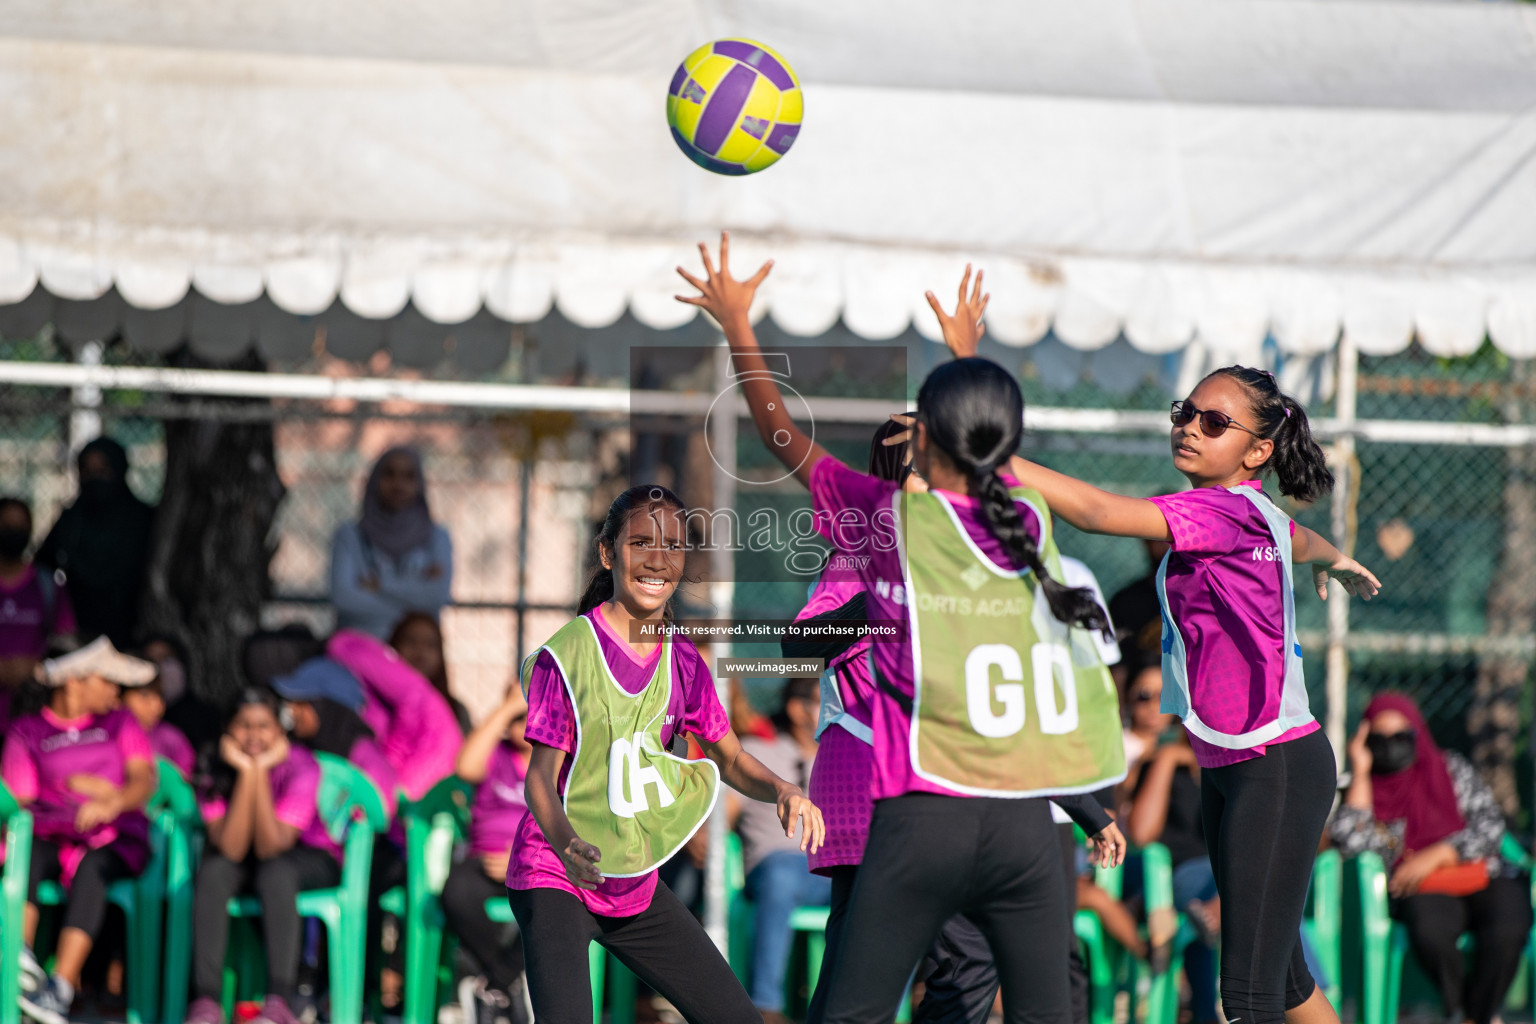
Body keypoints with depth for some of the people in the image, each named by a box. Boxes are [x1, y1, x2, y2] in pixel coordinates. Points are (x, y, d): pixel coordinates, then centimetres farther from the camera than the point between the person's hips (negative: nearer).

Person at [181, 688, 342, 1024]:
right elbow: (232, 849, -26)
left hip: (311, 859, -2)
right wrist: (246, 773, -31)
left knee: (274, 871, -36)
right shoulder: (215, 768, -15)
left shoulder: (301, 766, -22)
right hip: (242, 861, 2)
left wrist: (262, 770, -33)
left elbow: (271, 848, -29)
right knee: (213, 871, -30)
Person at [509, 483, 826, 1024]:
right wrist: (566, 843, -40)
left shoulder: (684, 663, 2)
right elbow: (540, 777, -19)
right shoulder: (565, 655, -16)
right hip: (553, 876, -7)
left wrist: (782, 789, -11)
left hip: (636, 885, 7)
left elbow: (731, 760, 12)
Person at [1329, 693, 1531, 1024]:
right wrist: (1360, 772, -3)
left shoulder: (1452, 769, 13)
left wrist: (1435, 856, -9)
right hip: (1424, 893, -1)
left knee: (1506, 933, -34)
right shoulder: (1366, 789, 11)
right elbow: (1351, 841, -8)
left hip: (1486, 880, 1)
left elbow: (1491, 827, 3)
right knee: (1429, 934, -38)